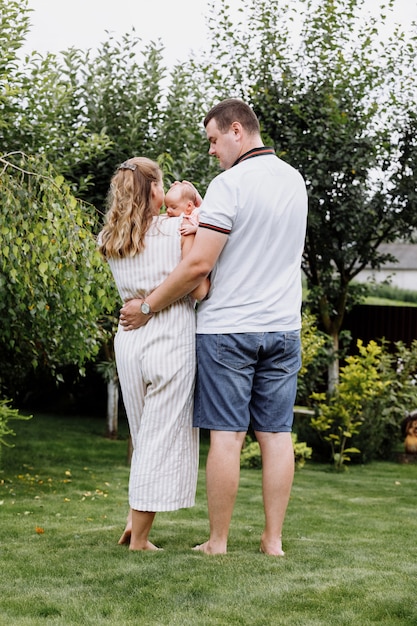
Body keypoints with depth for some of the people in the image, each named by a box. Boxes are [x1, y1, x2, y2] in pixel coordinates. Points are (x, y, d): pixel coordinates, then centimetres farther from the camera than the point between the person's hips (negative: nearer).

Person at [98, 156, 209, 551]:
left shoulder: (108, 240, 10)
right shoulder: (178, 227, -5)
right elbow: (199, 289, -8)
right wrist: (197, 223, 2)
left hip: (129, 338, 5)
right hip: (172, 338, -5)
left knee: (144, 434, 21)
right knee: (163, 437, 3)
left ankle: (135, 520, 15)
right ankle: (139, 537, 5)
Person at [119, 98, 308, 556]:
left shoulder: (229, 184, -13)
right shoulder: (295, 181, 10)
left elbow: (198, 265, -17)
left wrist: (147, 307, -7)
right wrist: (197, 214, 15)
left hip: (228, 326, -6)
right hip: (283, 327, 6)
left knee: (226, 434, -1)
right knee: (276, 433, 7)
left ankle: (217, 541, 5)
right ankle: (273, 539, 10)